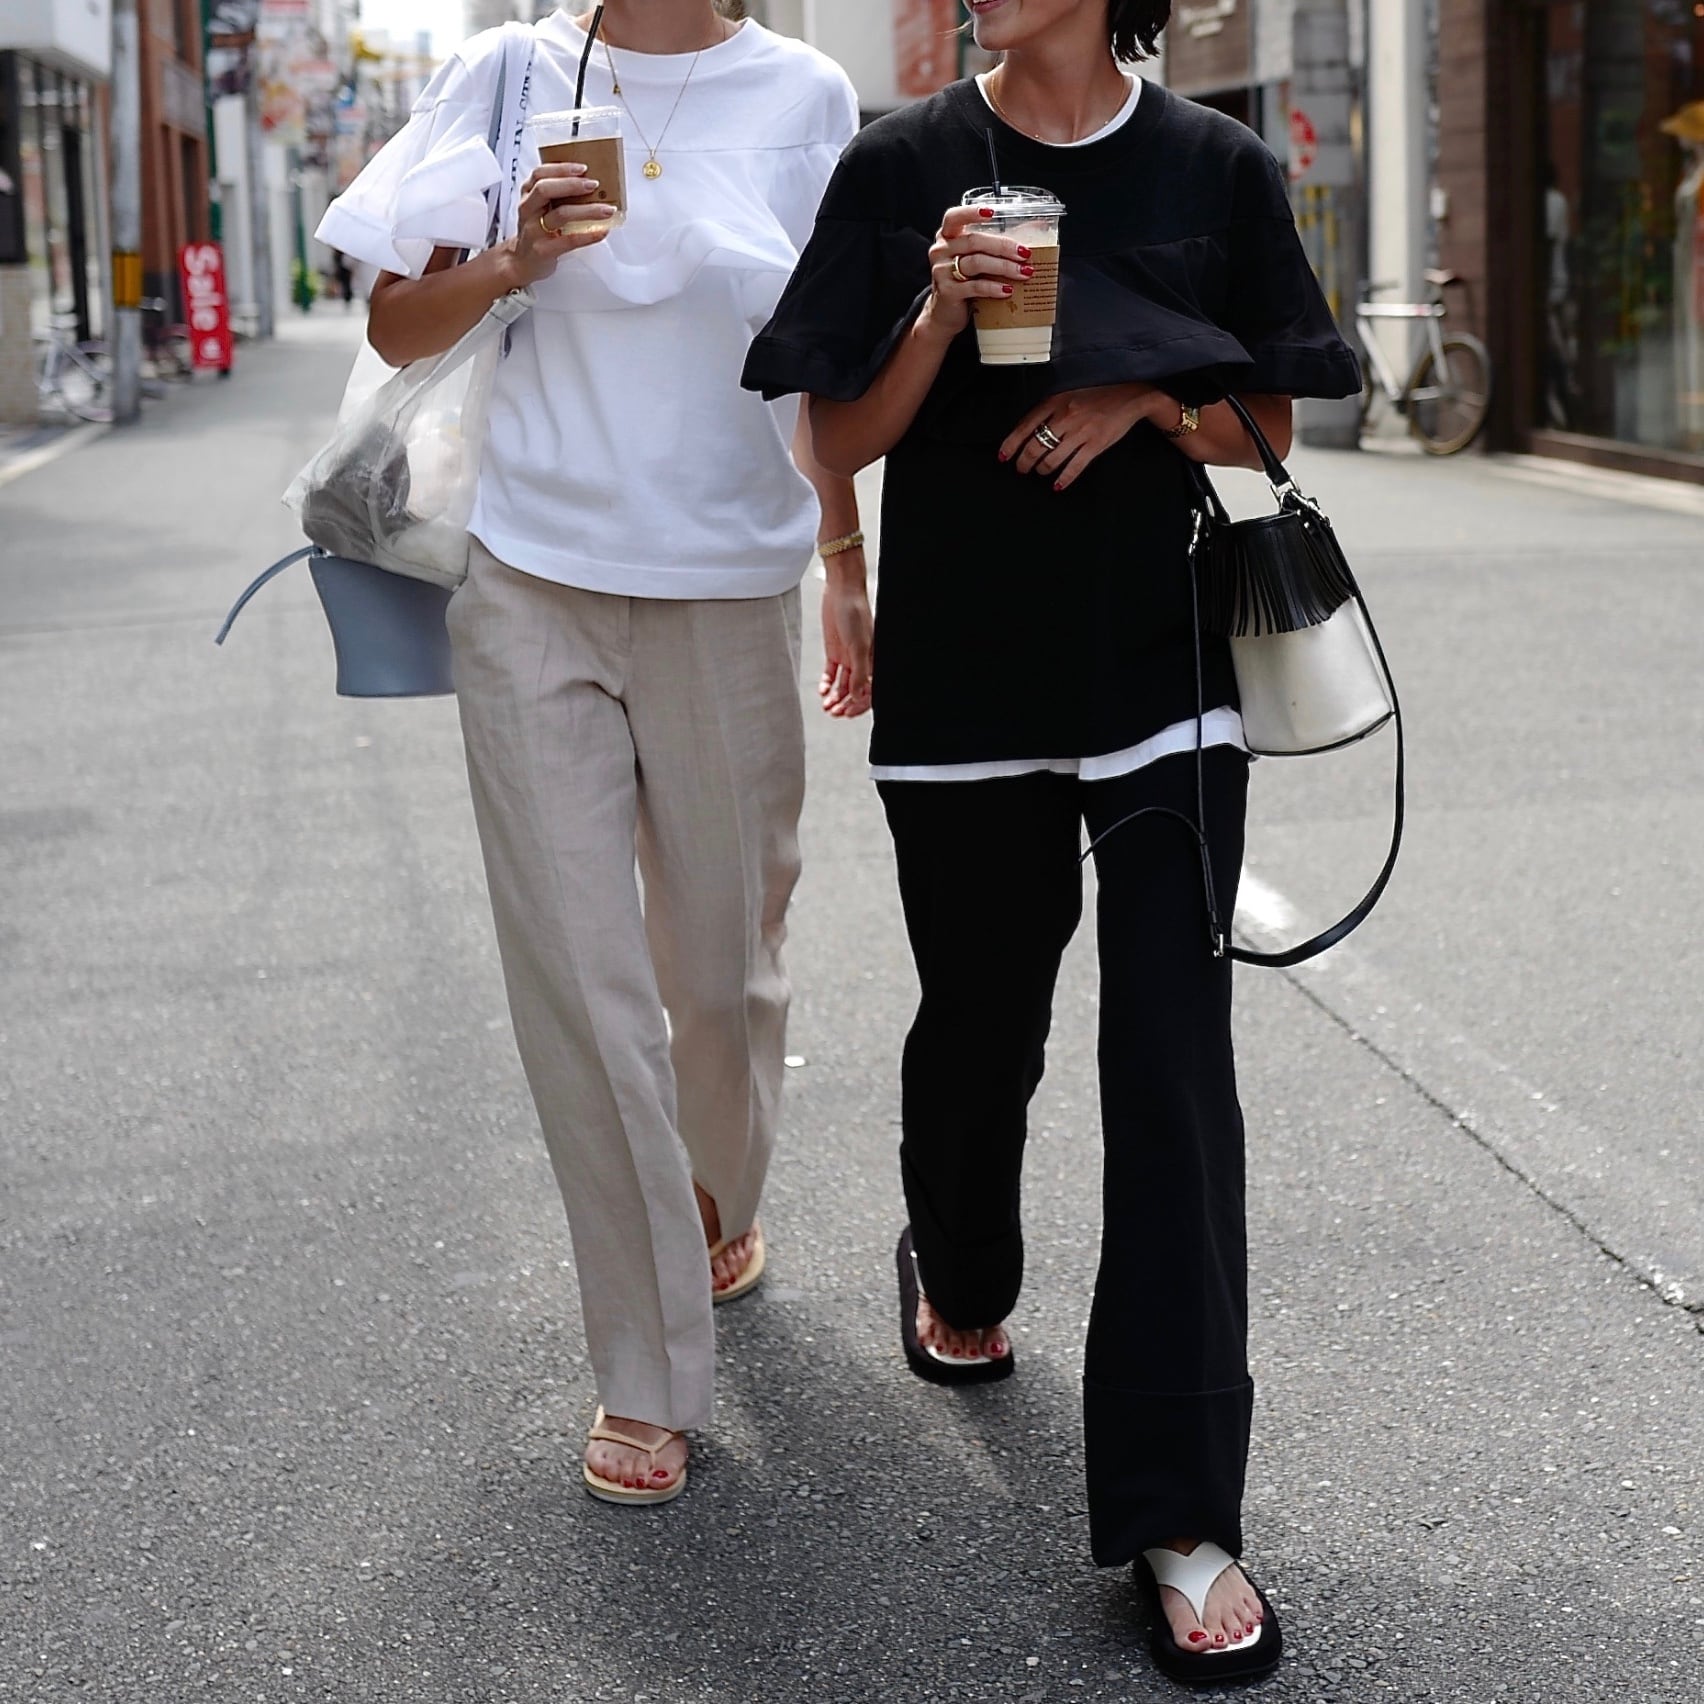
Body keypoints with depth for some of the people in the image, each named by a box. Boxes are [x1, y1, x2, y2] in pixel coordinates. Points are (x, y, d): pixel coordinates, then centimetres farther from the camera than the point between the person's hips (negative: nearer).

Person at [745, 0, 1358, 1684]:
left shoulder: (1217, 170, 2)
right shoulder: (902, 167, 0)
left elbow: (1265, 431, 7)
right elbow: (844, 436, 0)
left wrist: (1149, 398, -13)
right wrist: (942, 310, -17)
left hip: (1166, 676, 0)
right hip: (964, 675, 1)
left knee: (1172, 1065, -6)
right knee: (979, 1019, 16)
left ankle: (1180, 1516, -3)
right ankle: (957, 1278, 48)